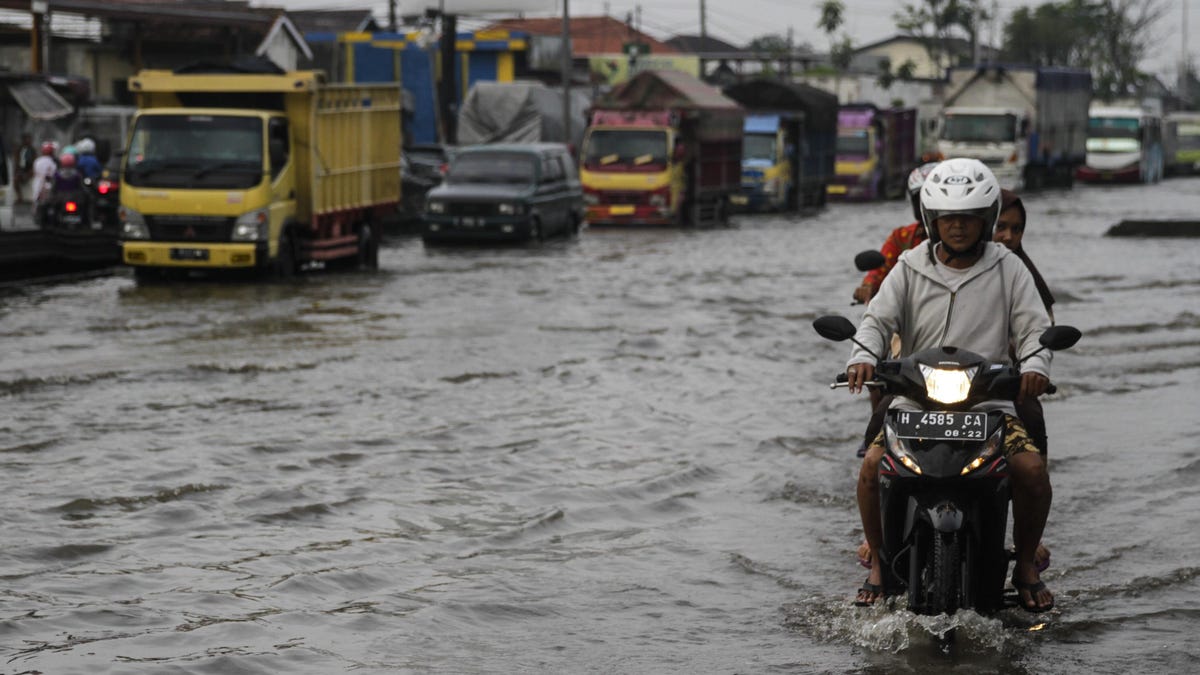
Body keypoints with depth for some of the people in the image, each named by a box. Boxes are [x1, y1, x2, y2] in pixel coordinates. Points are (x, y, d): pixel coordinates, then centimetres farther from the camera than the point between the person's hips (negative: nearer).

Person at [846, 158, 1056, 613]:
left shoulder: (1008, 269, 6)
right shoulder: (911, 268, 8)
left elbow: (1034, 327, 0)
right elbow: (878, 319, -1)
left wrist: (1035, 365, -22)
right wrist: (863, 357, -23)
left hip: (988, 401, -1)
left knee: (1032, 469, -24)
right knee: (873, 465, -23)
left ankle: (1025, 564, 2)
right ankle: (879, 561, 1)